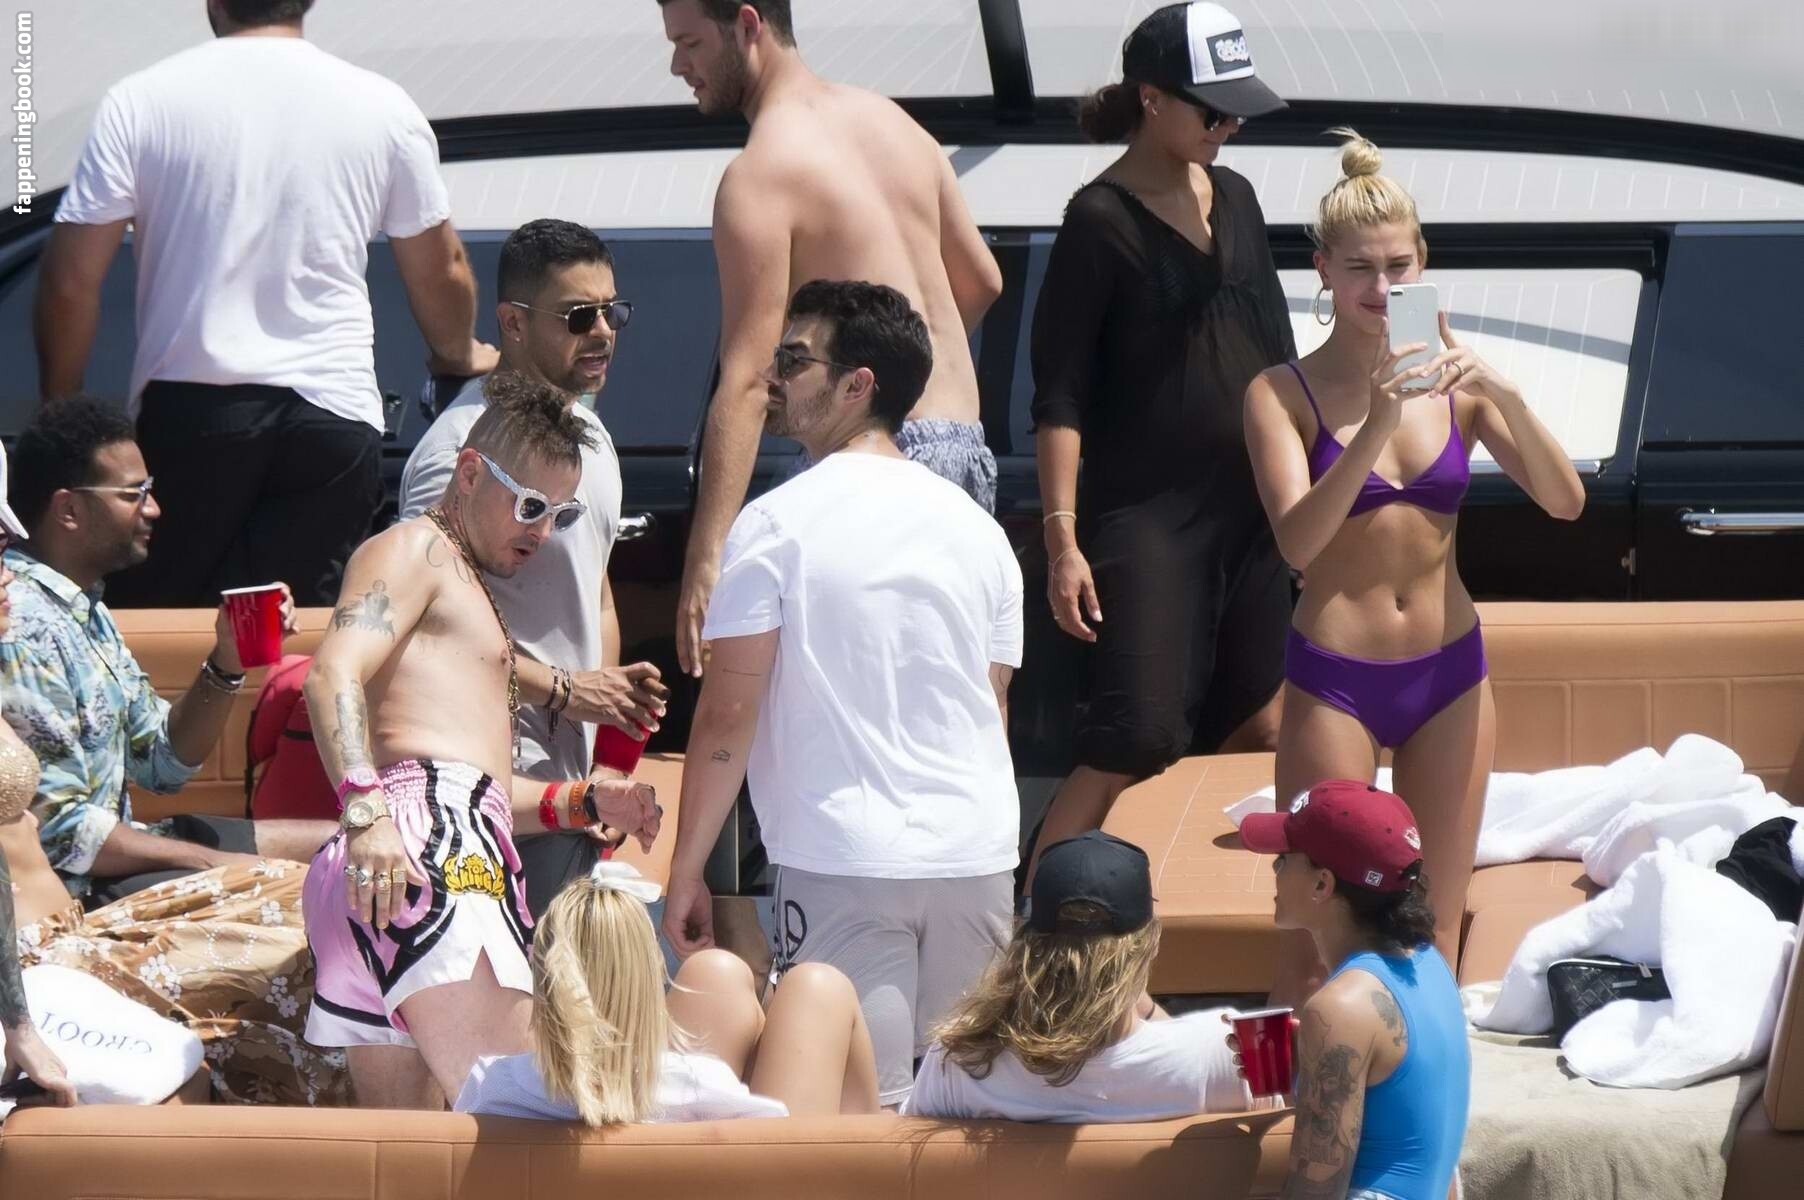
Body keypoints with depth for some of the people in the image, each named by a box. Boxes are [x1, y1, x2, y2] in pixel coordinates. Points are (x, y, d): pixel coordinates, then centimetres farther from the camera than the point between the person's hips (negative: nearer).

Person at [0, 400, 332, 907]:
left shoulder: (84, 608, 12)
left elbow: (163, 764, 16)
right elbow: (59, 833, -22)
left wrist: (227, 662, 0)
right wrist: (217, 863, -14)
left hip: (112, 850, 11)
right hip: (73, 892, -11)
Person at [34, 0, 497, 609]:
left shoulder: (139, 103, 0)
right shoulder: (383, 107, 5)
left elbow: (70, 282, -1)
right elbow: (441, 274, 16)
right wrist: (459, 355, 37)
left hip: (187, 407, -1)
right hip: (335, 411, 1)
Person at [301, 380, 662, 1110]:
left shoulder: (467, 588, 36)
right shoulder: (413, 549, 5)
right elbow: (334, 674, -13)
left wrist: (584, 803, 24)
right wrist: (366, 811, -28)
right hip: (427, 837, -10)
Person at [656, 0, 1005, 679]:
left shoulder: (760, 175, -12)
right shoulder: (888, 120, 13)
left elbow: (746, 381, -19)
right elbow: (982, 281, 24)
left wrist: (706, 559, -22)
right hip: (968, 444, 9)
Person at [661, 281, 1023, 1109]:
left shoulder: (776, 525, -5)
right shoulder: (975, 527, 12)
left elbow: (728, 714, -7)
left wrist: (686, 871, -1)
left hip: (843, 860, -5)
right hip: (978, 855, 5)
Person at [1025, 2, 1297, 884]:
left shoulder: (1233, 199, 10)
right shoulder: (1101, 221, -9)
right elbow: (1059, 394, -11)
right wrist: (1062, 539, -16)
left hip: (1249, 508, 7)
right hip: (1146, 513, -7)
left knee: (1254, 729, 8)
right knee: (1137, 738, -15)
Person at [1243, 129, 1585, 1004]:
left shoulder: (1452, 383, 2)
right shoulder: (1285, 394, -7)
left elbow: (1565, 502, -5)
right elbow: (1297, 540, -20)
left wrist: (1506, 396, -21)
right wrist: (1374, 427, -31)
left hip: (1449, 673, 4)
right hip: (1335, 680, -3)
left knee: (1435, 934, 10)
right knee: (1315, 940, -1)